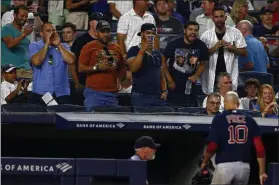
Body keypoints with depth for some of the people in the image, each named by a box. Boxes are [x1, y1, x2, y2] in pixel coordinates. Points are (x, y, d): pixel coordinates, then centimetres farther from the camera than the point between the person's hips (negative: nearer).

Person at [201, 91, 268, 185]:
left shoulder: (219, 119, -1)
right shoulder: (249, 120, 9)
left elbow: (212, 146, -9)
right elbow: (259, 148, 2)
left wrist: (204, 162, 9)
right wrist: (262, 172, 6)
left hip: (224, 166, -4)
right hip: (244, 167, 4)